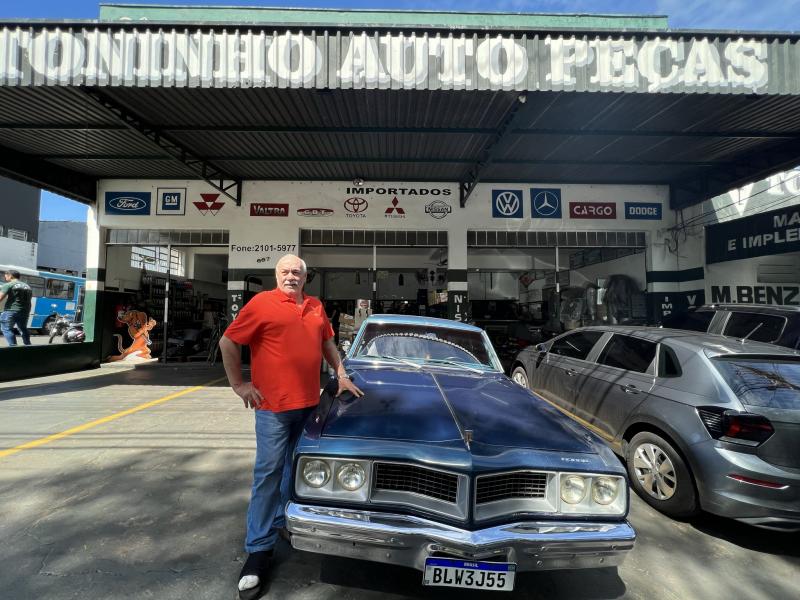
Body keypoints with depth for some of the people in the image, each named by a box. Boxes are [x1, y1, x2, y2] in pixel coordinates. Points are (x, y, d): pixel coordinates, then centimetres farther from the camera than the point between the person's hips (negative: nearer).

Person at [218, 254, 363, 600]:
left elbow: (327, 342, 19)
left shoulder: (315, 307, 8)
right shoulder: (262, 303, -8)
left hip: (309, 403, 6)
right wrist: (238, 384, -5)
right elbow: (227, 342, -4)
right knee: (268, 472, 1)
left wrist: (341, 374, 13)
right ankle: (259, 549, 14)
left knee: (296, 467, 20)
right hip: (273, 404, -5)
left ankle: (284, 519, 40)